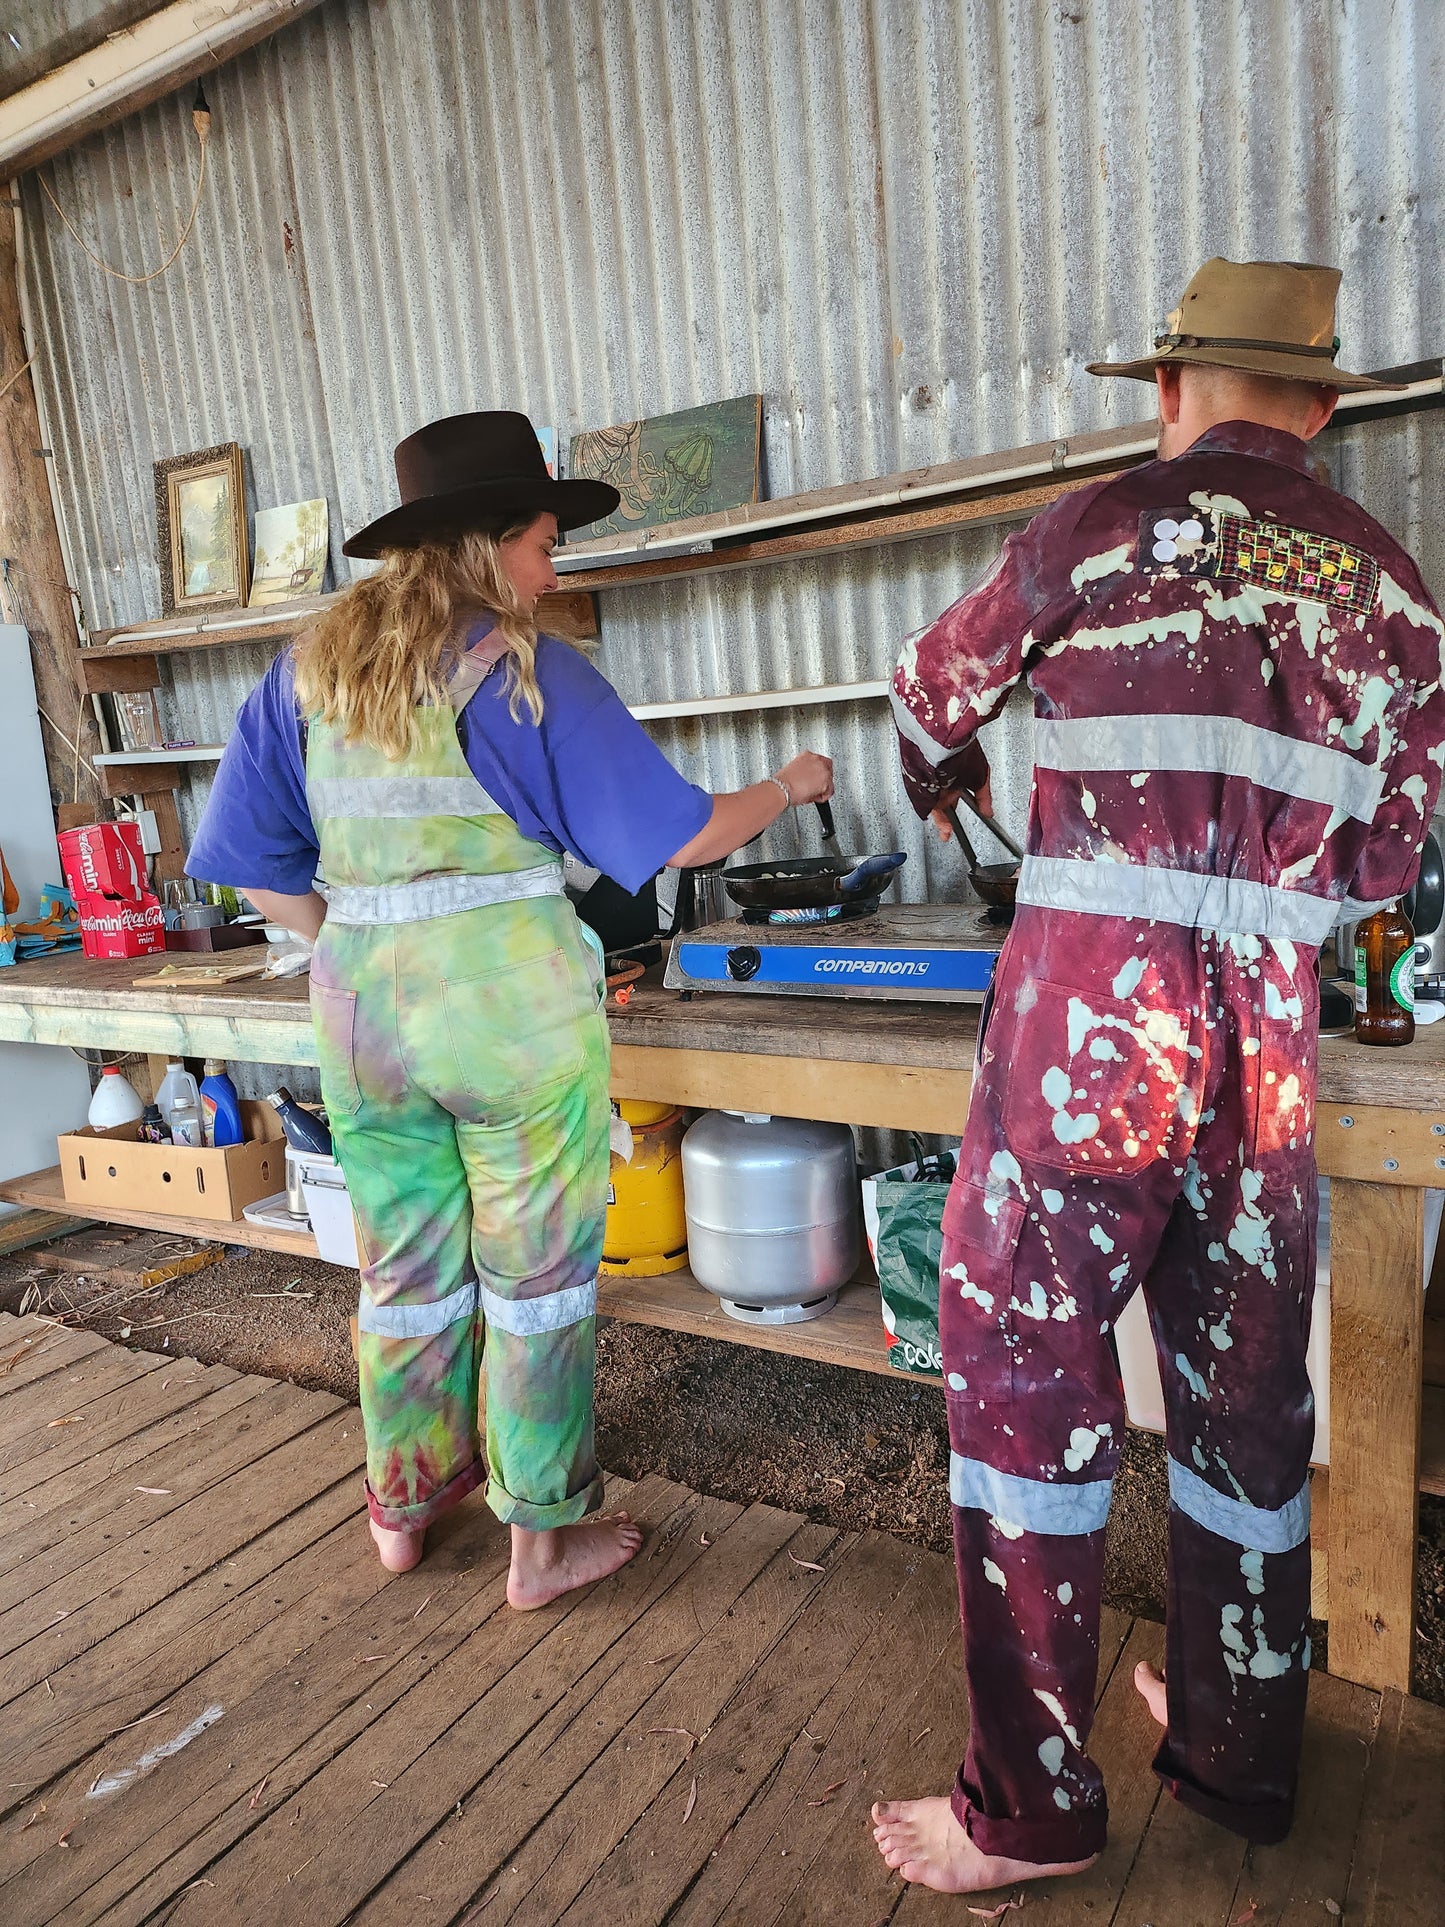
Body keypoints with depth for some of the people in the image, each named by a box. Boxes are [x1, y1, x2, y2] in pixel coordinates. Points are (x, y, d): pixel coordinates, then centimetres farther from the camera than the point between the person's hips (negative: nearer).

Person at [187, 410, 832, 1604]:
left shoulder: (313, 667, 7)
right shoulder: (520, 667, -9)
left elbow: (256, 863, 9)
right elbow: (682, 835, -7)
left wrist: (365, 946, 16)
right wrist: (792, 785, 9)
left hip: (360, 1011, 6)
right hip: (512, 1011, -5)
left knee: (405, 1270, 20)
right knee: (534, 1277, 10)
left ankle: (406, 1504, 38)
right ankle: (544, 1539, 24)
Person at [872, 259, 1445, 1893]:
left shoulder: (1101, 527, 1)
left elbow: (935, 688, 17)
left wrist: (936, 780, 38)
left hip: (1090, 1018, -5)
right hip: (1268, 1040, 6)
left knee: (1023, 1374, 6)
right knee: (1246, 1394, 17)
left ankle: (1032, 1802, 18)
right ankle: (1235, 1752, 36)